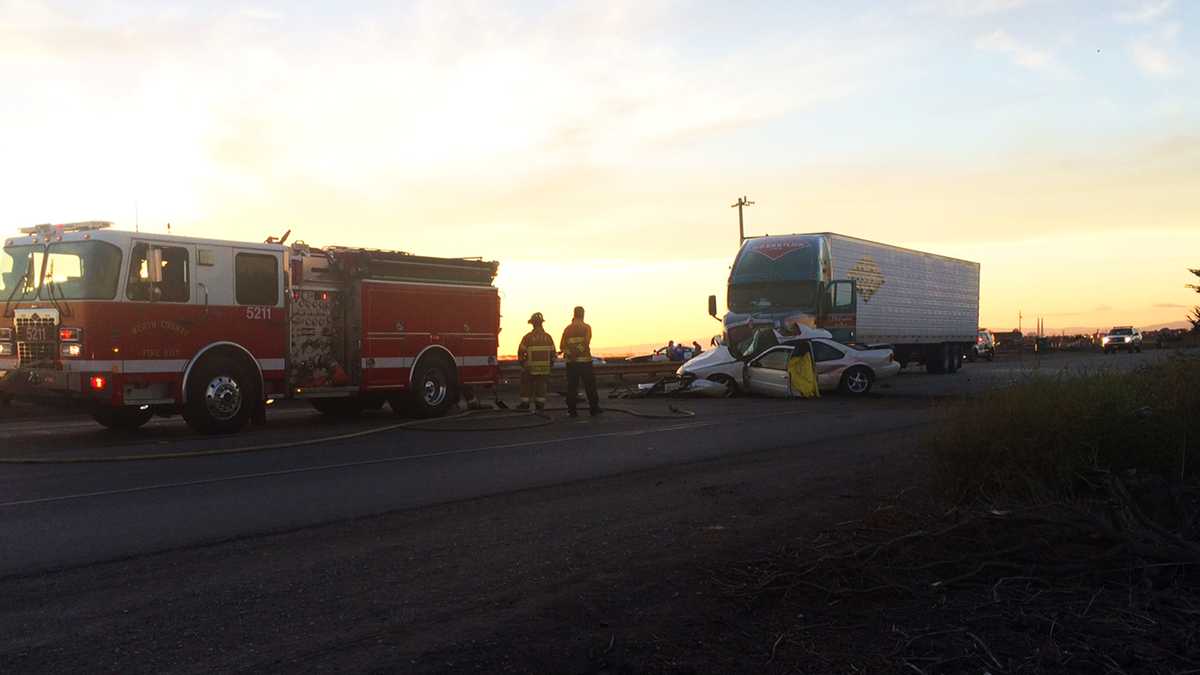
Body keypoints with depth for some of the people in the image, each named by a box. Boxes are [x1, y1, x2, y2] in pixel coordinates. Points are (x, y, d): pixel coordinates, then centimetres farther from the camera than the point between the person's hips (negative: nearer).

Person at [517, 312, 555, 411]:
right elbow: (552, 352, 3)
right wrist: (550, 364, 13)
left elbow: (521, 351, -8)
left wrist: (522, 362, 7)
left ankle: (525, 404, 11)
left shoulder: (528, 337, -9)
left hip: (530, 367, -3)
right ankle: (540, 405, 8)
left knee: (526, 385, 9)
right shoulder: (548, 337, 2)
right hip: (544, 368, 3)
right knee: (541, 385, 10)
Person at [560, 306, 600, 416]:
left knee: (572, 386, 6)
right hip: (584, 360, -3)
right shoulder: (586, 327, -3)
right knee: (590, 386, 5)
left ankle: (571, 410, 5)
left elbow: (562, 346, 3)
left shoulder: (568, 328, 5)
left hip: (571, 362, 3)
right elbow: (586, 342, -16)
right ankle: (594, 408, 7)